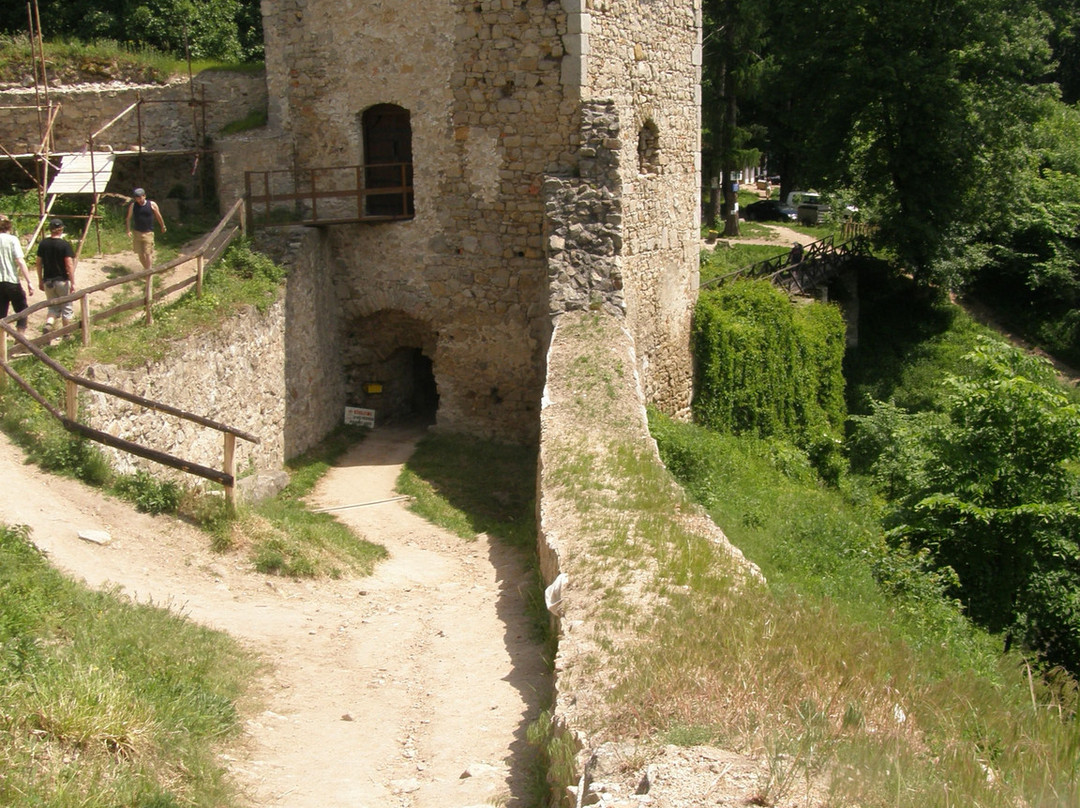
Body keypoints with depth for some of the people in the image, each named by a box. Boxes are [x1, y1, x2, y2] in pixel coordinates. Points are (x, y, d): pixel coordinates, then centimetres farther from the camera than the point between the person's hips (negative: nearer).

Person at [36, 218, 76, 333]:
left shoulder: (43, 244, 2)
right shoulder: (64, 244, -11)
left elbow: (39, 263, 7)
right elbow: (69, 265, -15)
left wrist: (40, 281, 17)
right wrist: (73, 283, -9)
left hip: (48, 281, 4)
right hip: (62, 281, -4)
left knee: (53, 308, 13)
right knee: (66, 308, 10)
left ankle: (48, 324, -16)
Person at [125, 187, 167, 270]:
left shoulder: (152, 205, -5)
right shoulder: (133, 205, 1)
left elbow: (158, 216, 9)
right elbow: (129, 218, 10)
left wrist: (163, 227, 19)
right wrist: (128, 230, 4)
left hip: (148, 233, -3)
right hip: (137, 232, 3)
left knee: (147, 253, -9)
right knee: (140, 254, 8)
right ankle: (145, 269, 24)